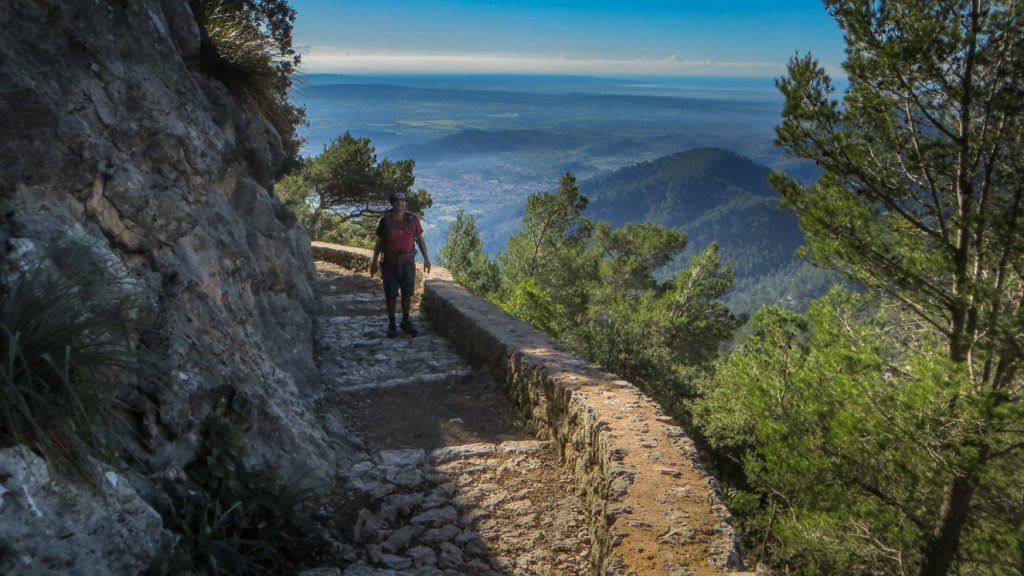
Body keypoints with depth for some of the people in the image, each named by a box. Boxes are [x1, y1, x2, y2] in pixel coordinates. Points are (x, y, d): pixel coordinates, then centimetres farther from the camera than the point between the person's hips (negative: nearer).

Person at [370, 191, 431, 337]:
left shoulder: (413, 219, -3)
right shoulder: (385, 220, -6)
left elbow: (420, 239, 5)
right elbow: (379, 243, 2)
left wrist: (426, 258, -1)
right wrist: (374, 263, 4)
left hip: (408, 263, 1)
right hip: (390, 264, -1)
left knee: (407, 294, 9)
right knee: (391, 296, 3)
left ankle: (406, 321, 25)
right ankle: (392, 324, 16)